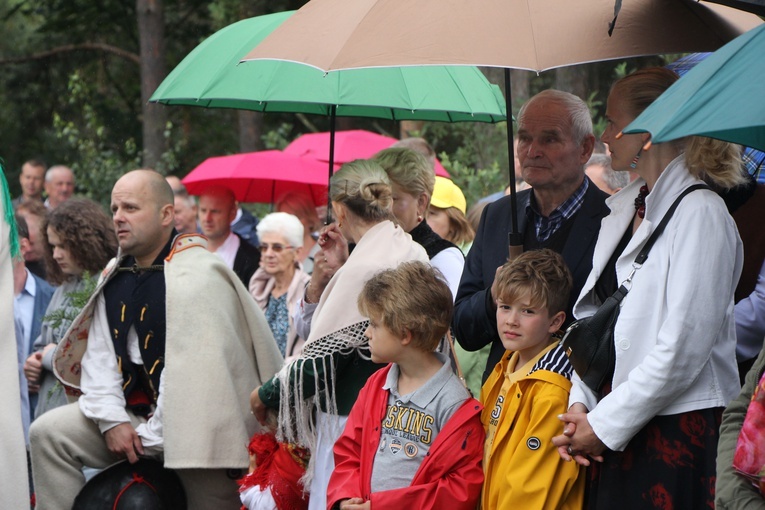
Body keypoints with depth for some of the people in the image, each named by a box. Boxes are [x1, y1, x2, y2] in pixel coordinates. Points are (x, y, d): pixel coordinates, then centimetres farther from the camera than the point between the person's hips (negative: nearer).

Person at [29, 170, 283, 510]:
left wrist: (154, 436, -17)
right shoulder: (115, 276, 8)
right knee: (47, 434, -6)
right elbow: (99, 353, 7)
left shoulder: (196, 277, -17)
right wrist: (111, 419, -8)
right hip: (135, 412, 7)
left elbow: (189, 370, -21)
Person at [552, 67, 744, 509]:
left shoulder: (700, 214, -10)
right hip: (616, 434, 7)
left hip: (681, 431, -7)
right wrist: (581, 404, 2)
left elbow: (682, 349, -15)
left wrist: (605, 424, -11)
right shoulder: (623, 211, 14)